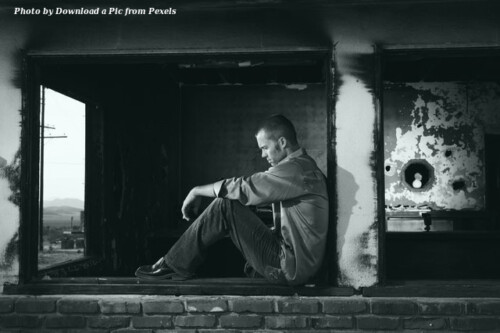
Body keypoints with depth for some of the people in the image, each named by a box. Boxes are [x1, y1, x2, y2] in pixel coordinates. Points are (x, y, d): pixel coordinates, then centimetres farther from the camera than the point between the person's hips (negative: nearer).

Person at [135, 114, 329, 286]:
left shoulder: (296, 170, -17)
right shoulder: (303, 166, 16)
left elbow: (243, 188, -17)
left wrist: (196, 192, -6)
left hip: (290, 268, -10)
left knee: (225, 207, -15)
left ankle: (176, 265, -5)